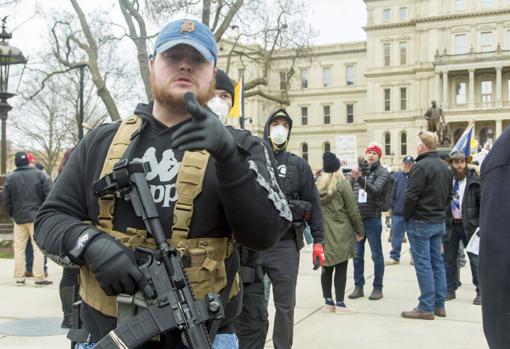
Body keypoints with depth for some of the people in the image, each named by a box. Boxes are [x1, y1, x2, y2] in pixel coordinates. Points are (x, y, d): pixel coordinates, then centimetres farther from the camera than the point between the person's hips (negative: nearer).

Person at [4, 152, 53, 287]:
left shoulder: (10, 178, -1)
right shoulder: (39, 174, -4)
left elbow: (6, 199, 2)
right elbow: (48, 194, -5)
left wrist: (12, 214, 15)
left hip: (19, 217, 2)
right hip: (36, 216, -2)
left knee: (19, 248, 9)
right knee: (38, 247, 1)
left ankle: (19, 278, 12)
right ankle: (39, 277, -2)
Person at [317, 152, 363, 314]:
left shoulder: (317, 184, 5)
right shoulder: (342, 183, -9)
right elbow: (353, 210, -8)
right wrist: (360, 230, 2)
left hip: (323, 233, 5)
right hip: (341, 233, -4)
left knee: (327, 268, 11)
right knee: (341, 268, 2)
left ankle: (328, 302, 17)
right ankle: (340, 304, 4)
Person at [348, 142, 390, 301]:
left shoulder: (382, 172, -3)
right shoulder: (358, 169, 9)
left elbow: (375, 190, -20)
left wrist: (360, 178, -33)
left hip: (372, 218, -4)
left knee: (376, 255, 4)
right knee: (357, 255, 10)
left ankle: (378, 288, 13)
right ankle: (358, 286, 20)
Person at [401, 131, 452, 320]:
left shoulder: (421, 166, -17)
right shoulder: (445, 167, 11)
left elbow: (411, 196, -20)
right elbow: (449, 195, 16)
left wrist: (406, 217, -7)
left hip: (420, 222, -8)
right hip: (439, 222, 8)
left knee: (423, 263, -3)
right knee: (437, 262, 12)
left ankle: (426, 308, 0)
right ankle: (439, 305, 18)